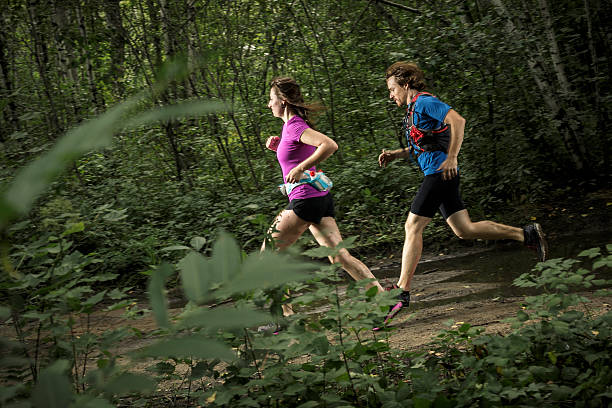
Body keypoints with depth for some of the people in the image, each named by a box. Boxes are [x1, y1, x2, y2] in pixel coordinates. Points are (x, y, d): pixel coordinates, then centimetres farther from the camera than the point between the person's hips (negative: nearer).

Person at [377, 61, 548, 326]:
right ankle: (526, 235, 12)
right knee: (464, 230, 8)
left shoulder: (424, 102, -8)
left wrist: (451, 158, -26)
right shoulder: (413, 108, 23)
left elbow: (457, 121, -21)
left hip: (440, 172, -10)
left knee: (412, 227, -10)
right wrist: (395, 155, 17)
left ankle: (402, 293, -9)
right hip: (439, 174, 10)